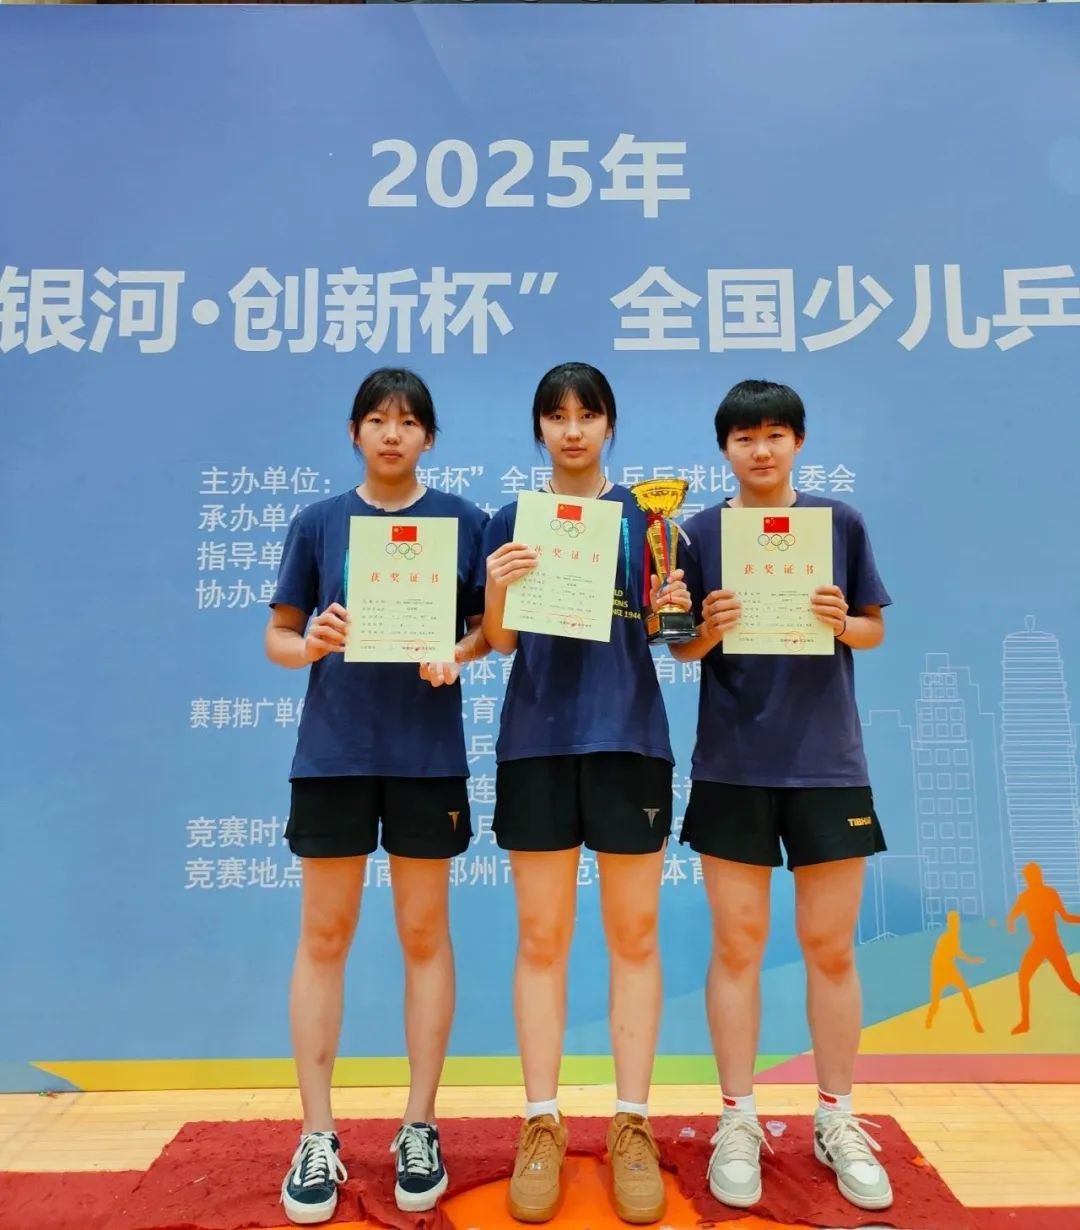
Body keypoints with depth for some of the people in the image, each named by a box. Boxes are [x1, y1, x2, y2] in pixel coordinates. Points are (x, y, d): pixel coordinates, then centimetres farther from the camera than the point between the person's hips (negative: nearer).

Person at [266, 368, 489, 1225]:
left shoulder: (462, 521, 4)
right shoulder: (318, 522, 6)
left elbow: (489, 629, 5)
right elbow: (278, 637, 6)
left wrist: (458, 653, -16)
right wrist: (311, 644, -16)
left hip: (428, 750, 0)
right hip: (334, 749, 1)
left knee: (424, 934, 8)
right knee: (325, 936, 7)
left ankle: (420, 1129, 23)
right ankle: (318, 1137, 21)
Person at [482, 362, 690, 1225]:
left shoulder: (644, 513, 6)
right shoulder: (510, 520, 8)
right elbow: (500, 643, 4)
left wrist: (667, 608, -16)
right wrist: (496, 590, -15)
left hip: (628, 735, 0)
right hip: (538, 737, 1)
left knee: (634, 933, 6)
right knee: (541, 936, 6)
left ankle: (633, 1126, 20)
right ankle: (542, 1127, 19)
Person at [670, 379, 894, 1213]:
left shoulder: (841, 522, 3)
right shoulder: (701, 532, 1)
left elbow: (875, 631, 7)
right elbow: (682, 650, 3)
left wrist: (840, 622, -14)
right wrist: (710, 629, -18)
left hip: (828, 760, 1)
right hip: (733, 763, 0)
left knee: (831, 947, 9)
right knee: (738, 944, 7)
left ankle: (838, 1121, 28)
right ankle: (739, 1122, 22)